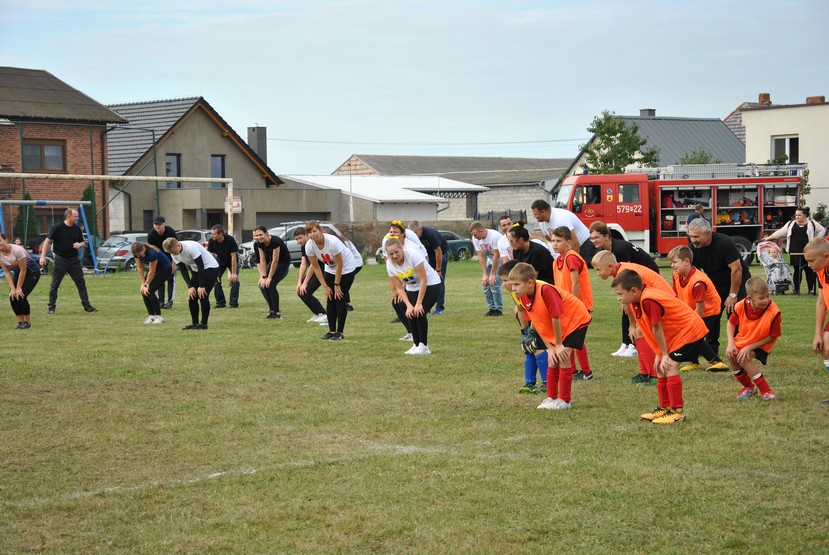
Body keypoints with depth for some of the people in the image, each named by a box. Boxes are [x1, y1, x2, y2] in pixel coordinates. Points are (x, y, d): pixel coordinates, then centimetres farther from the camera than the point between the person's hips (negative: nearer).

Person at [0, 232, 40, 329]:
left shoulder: (17, 250, -31)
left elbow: (23, 270, -25)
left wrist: (18, 288, -21)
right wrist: (12, 288, -16)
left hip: (32, 271, -6)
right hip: (17, 273, 6)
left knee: (21, 296, -18)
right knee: (12, 296, -10)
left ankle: (27, 322, -4)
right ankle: (20, 321, 4)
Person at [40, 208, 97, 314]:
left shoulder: (77, 229, 7)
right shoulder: (58, 227, -8)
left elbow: (83, 242, 19)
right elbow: (47, 241, -6)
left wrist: (79, 244, -6)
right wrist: (43, 256, -12)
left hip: (74, 260, 4)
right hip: (60, 259, -4)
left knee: (81, 283, 4)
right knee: (55, 284, 1)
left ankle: (87, 306, 9)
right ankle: (51, 307, 10)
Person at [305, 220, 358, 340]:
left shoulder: (332, 242, -35)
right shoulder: (309, 246, -19)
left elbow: (339, 265, -25)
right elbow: (315, 267, -8)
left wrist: (337, 285, -17)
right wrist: (325, 286, -9)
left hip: (346, 268, -5)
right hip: (330, 270, 5)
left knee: (340, 298, -10)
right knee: (330, 299, -1)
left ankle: (339, 332, -4)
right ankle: (332, 331, 7)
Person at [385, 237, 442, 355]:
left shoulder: (413, 255, -30)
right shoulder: (390, 264, -13)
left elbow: (424, 280, -27)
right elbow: (399, 288, -8)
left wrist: (419, 303, -27)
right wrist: (408, 305, -21)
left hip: (430, 284, -5)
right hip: (412, 289, 5)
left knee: (419, 313, -21)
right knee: (410, 314, -11)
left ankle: (423, 346, -8)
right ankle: (416, 345, 6)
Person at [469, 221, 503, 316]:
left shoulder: (494, 236, -31)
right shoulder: (476, 239, -11)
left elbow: (497, 256, -26)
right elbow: (481, 257, -9)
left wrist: (492, 275, -23)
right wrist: (485, 275, -15)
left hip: (501, 260, -7)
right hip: (490, 261, 7)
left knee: (494, 284, -18)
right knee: (485, 284, -1)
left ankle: (498, 309, -7)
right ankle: (492, 308, 11)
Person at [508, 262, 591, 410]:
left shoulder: (546, 290, -35)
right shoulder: (524, 298, -10)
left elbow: (555, 318, -28)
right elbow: (538, 325, -4)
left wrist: (559, 345, -20)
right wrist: (550, 348, -8)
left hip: (576, 319, -8)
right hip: (557, 329, 8)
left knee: (563, 356, -14)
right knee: (552, 360, 8)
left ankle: (565, 400, -6)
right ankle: (551, 398, 20)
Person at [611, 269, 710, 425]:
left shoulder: (649, 300, -30)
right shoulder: (636, 301, 0)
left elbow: (657, 329, -23)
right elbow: (654, 329, 4)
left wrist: (664, 354, -15)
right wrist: (659, 354, 2)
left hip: (690, 330, -10)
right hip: (675, 333, 10)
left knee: (670, 366, -17)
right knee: (660, 367, 12)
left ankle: (678, 412, -13)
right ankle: (665, 408, 22)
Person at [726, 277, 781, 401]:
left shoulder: (774, 312, -30)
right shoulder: (741, 307, -21)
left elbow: (772, 337, -21)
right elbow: (731, 323, -1)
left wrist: (749, 347, -24)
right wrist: (731, 343, -15)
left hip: (760, 344, -5)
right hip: (742, 340, 5)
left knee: (744, 359, -26)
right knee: (731, 355, -16)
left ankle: (766, 391, -17)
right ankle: (748, 387, 11)